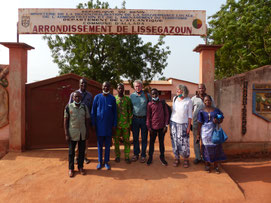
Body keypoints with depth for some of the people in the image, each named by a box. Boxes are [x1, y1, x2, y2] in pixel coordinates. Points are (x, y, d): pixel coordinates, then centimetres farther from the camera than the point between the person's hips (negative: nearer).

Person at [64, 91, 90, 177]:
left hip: (82, 133, 2)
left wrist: (87, 132, 4)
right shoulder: (68, 107, -5)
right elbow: (65, 121, -4)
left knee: (82, 151, 11)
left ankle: (80, 167, 27)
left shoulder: (84, 107, 2)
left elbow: (87, 120, 7)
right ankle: (71, 168, 23)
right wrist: (66, 134, -8)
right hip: (72, 133, -2)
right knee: (71, 152, 8)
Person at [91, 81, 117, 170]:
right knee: (100, 145, 9)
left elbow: (114, 112, 5)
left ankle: (106, 162, 22)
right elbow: (93, 111, 3)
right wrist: (93, 124, 0)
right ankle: (100, 162, 22)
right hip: (99, 125, 0)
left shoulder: (112, 98, 1)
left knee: (107, 145, 9)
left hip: (109, 125, 1)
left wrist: (114, 125, 1)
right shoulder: (97, 97, -1)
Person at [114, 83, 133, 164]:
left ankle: (127, 156, 14)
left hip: (125, 124, 0)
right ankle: (117, 156, 22)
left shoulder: (127, 99, 5)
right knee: (116, 140, 8)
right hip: (116, 124, 0)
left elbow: (130, 112, 6)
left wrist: (130, 123, 1)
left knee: (127, 141, 4)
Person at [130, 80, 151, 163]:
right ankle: (136, 154, 23)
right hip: (135, 118, 2)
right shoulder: (131, 96, 5)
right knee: (135, 138, 9)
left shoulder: (147, 95, 0)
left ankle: (143, 155, 18)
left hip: (144, 119, -1)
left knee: (144, 138, 6)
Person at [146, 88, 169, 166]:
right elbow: (148, 116, 0)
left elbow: (167, 114, 3)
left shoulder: (163, 103, 1)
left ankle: (162, 157, 27)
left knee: (161, 142, 13)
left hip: (162, 127, 1)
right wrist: (149, 127, -4)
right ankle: (150, 157, 23)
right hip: (153, 127, -1)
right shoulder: (149, 104, -2)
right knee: (151, 142, 11)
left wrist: (166, 125, -3)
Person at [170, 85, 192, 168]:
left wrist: (189, 126, -7)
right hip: (173, 123, 3)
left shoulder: (188, 101, -6)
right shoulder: (174, 98, 4)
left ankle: (186, 159, 17)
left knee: (184, 142, 0)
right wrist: (170, 123, 11)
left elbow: (190, 115, -3)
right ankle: (177, 159, 20)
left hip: (183, 124, -3)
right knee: (175, 141, 6)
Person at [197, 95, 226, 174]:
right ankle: (207, 165, 20)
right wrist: (198, 134, 2)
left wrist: (218, 121, -13)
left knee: (216, 147, 2)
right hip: (205, 132, -1)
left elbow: (221, 119, 10)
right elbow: (199, 124, 3)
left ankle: (216, 166, 15)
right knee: (207, 148, 5)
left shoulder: (216, 110, 4)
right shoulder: (202, 112, 2)